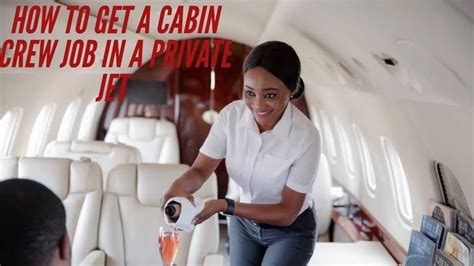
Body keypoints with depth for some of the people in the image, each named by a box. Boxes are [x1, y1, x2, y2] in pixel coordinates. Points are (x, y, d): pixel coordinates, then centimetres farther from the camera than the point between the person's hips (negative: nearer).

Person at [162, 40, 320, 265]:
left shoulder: (305, 137, -31)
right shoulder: (231, 115, -20)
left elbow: (286, 213, -24)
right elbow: (200, 169, -14)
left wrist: (224, 206, -34)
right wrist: (179, 187, -37)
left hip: (291, 231, -4)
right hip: (244, 223, 4)